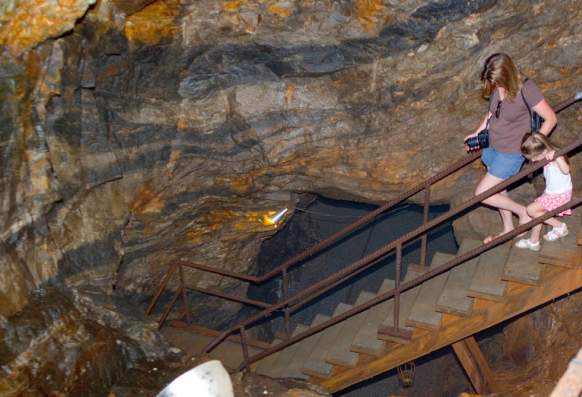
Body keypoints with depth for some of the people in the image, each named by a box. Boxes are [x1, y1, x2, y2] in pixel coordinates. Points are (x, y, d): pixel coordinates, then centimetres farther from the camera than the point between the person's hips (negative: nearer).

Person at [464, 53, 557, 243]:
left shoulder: (526, 89, -28)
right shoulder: (496, 86, -8)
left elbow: (551, 119, -19)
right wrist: (478, 132, 9)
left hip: (511, 153, -7)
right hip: (492, 147, 7)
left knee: (482, 194, -5)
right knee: (498, 189, 21)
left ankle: (522, 211, 17)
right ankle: (508, 229, 43)